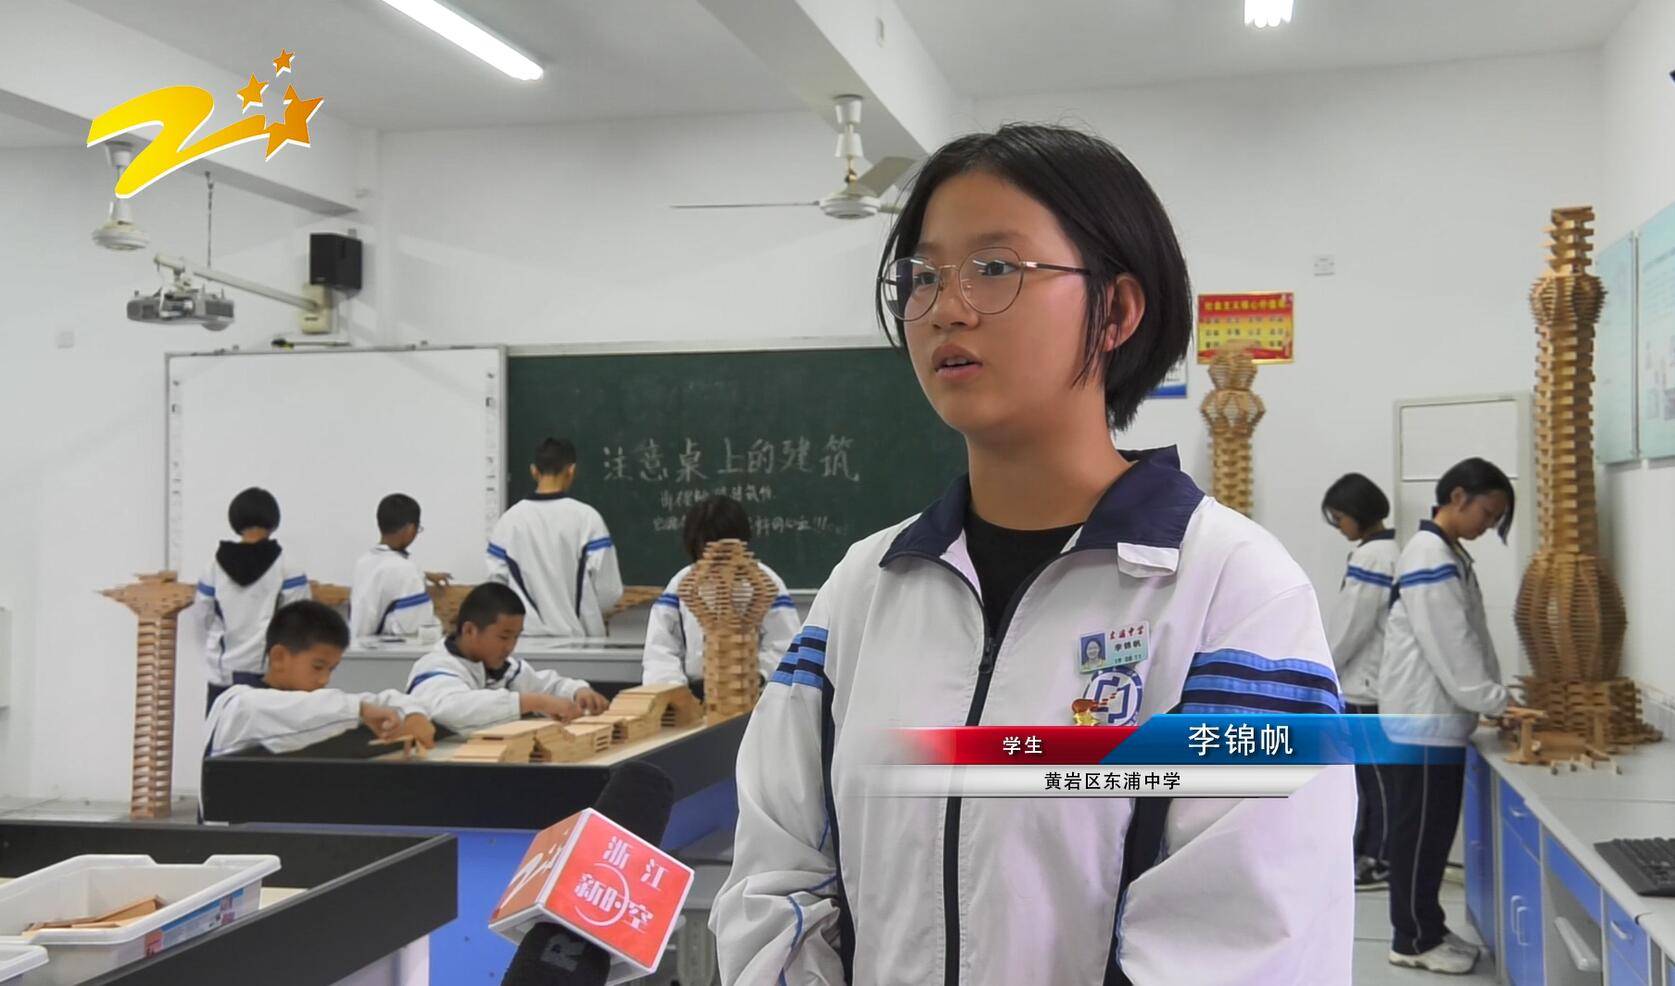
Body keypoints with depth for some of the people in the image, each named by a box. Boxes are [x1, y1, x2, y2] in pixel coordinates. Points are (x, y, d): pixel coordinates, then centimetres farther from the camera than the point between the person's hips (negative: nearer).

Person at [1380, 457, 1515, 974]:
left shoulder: (1451, 555, 14)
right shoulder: (1430, 557, -18)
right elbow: (1449, 649, -21)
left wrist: (1494, 699, 10)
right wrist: (1498, 701, -18)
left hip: (1442, 714, 10)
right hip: (1424, 717, -10)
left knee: (1434, 830, 15)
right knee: (1419, 830, 0)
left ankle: (1427, 928, 25)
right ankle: (1412, 939, 9)